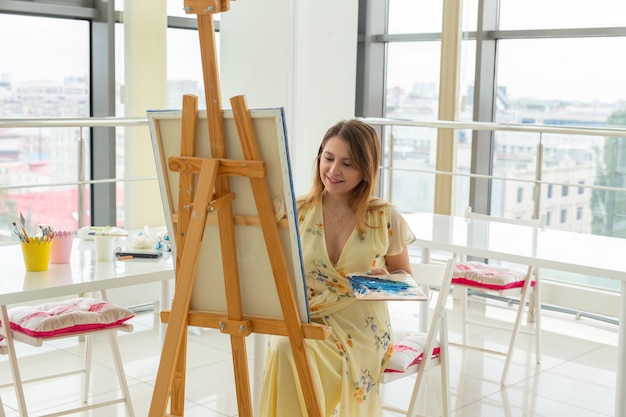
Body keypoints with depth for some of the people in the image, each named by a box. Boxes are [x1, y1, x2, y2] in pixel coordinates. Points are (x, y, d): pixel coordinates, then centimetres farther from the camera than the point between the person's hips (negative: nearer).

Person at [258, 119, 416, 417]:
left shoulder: (386, 218, -3)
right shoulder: (297, 212, 1)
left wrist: (386, 280, -13)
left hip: (361, 332, -2)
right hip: (304, 322, 2)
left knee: (292, 351, -30)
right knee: (282, 346, -32)